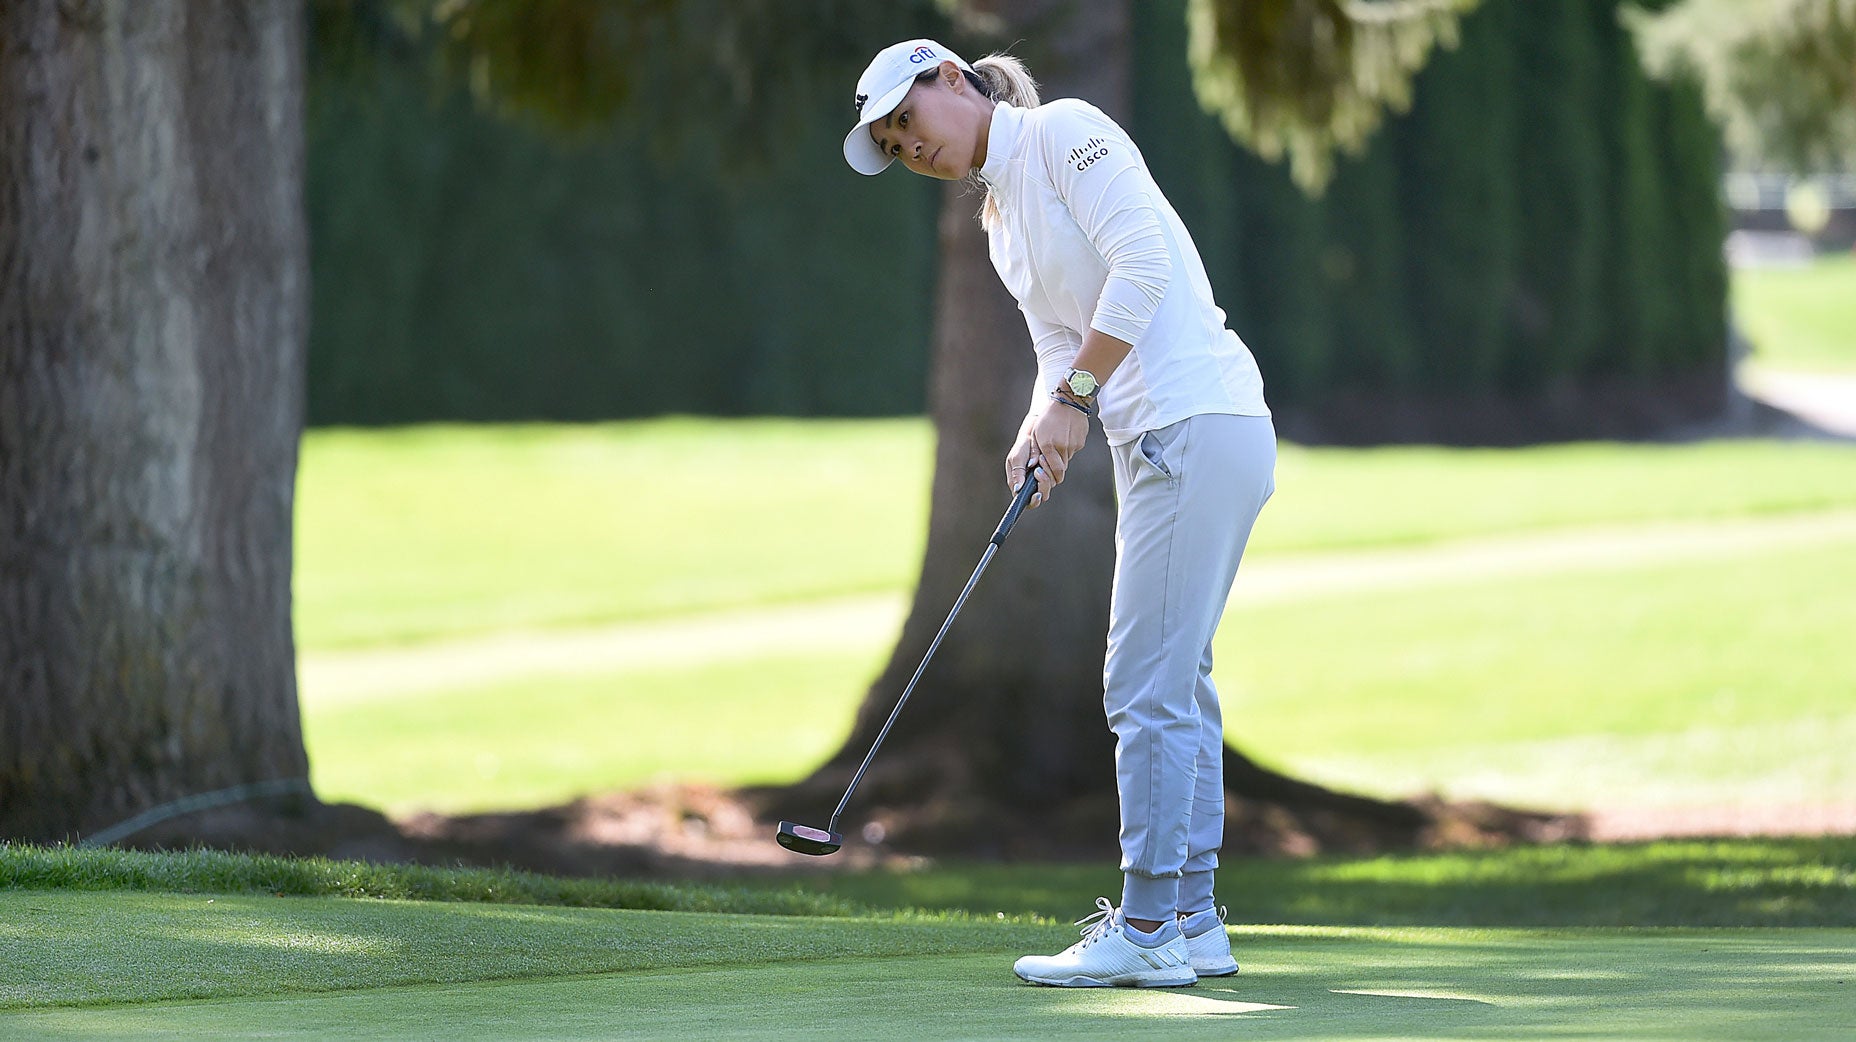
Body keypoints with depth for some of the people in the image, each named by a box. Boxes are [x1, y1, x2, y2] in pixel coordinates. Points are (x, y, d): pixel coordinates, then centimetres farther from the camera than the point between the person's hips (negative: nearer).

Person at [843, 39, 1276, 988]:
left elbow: (1141, 261, -17)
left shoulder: (1064, 132, -7)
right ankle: (1192, 923, 18)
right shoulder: (1001, 216, 20)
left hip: (1199, 428, -10)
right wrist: (1043, 428, -5)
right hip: (1154, 446, 10)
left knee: (1147, 687, -9)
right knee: (1173, 686, 12)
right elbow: (1061, 349, 16)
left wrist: (1074, 394, -15)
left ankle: (1147, 930, -6)